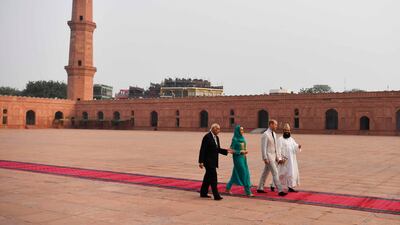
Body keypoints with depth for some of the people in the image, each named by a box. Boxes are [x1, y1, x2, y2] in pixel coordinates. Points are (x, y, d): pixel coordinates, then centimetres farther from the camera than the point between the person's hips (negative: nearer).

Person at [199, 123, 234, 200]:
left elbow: (218, 149, 17)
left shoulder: (216, 138, 12)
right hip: (208, 161, -9)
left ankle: (203, 193, 26)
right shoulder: (207, 137, -15)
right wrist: (201, 162, -19)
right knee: (213, 178, -9)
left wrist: (227, 151, 2)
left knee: (208, 177, 16)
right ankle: (216, 195, -6)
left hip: (213, 161, 9)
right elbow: (202, 150, -17)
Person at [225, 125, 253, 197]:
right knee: (244, 174, -8)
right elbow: (231, 150, -11)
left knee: (236, 174, 12)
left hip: (243, 158, 8)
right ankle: (248, 192, -4)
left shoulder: (242, 138, 11)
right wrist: (240, 151, -17)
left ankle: (228, 188, 26)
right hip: (238, 158, -8)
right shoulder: (235, 139, -11)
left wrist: (245, 151, -1)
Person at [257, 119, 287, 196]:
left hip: (274, 156, 9)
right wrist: (265, 158, -20)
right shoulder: (265, 134, -15)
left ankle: (260, 188, 23)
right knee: (275, 173, -10)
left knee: (265, 172, 14)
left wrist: (279, 157, 13)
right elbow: (263, 147, -17)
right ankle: (280, 191, -9)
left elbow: (276, 147, 16)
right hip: (269, 156, -9)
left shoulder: (274, 134, 12)